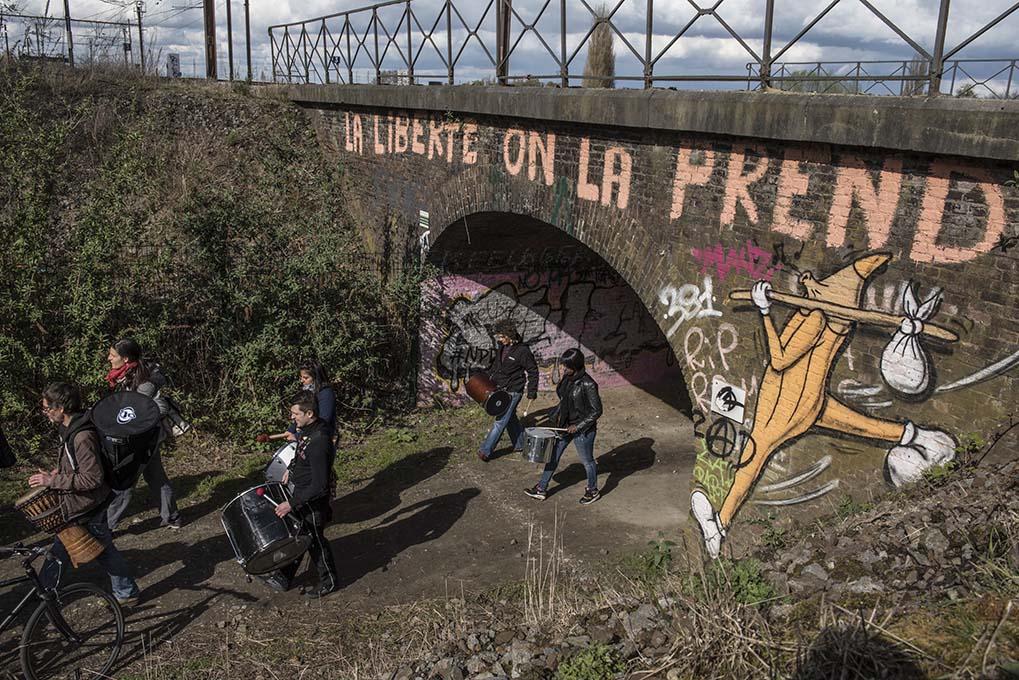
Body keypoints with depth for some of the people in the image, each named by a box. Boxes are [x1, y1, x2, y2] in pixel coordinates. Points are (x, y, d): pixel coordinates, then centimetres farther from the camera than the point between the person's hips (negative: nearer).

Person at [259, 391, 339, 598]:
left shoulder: (318, 442, -34)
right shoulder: (306, 429, -5)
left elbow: (319, 486, -31)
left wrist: (292, 503, -28)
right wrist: (291, 468, 11)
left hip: (313, 501, -9)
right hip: (300, 492, 9)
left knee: (314, 540, 11)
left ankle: (329, 581, 31)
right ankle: (284, 577, 38)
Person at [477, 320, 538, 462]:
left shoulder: (523, 351, -17)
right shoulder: (502, 347, 4)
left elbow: (533, 371, -11)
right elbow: (496, 363, 22)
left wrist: (532, 392, -11)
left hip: (512, 392, -8)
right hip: (499, 388, 8)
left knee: (500, 421, -7)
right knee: (511, 418, 18)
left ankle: (486, 450, -5)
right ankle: (520, 444, 32)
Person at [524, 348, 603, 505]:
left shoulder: (588, 384, -24)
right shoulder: (567, 378, -1)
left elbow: (596, 411, -18)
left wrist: (578, 426, -18)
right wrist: (558, 415, 6)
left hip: (583, 429, -7)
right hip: (564, 425, 8)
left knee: (587, 461, 12)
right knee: (553, 456, 13)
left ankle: (593, 491, 34)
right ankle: (541, 489, 26)